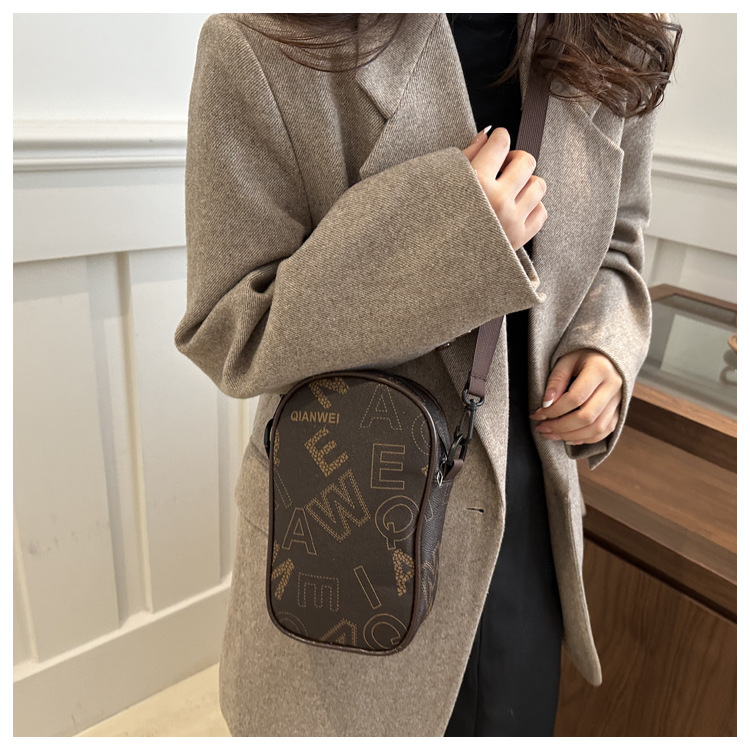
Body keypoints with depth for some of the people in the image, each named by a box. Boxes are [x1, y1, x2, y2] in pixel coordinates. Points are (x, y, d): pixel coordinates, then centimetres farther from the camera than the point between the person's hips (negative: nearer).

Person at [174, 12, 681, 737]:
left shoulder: (607, 51, -2)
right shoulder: (264, 47, -18)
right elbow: (228, 336, -18)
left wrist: (604, 344, -8)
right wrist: (440, 233, -30)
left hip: (529, 512, 5)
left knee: (515, 722, 27)